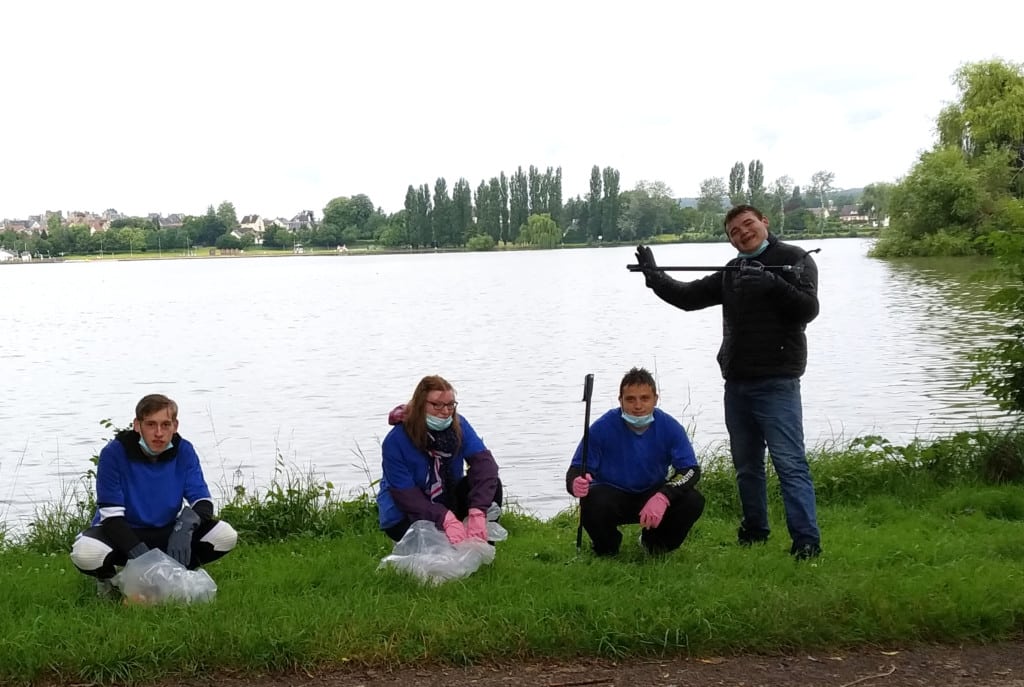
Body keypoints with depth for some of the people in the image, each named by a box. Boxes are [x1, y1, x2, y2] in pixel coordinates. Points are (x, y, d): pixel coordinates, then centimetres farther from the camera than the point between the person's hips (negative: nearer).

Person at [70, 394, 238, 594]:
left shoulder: (184, 451, -9)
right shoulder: (114, 453, -18)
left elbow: (203, 501, -10)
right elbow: (110, 515, -21)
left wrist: (186, 524, -34)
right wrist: (138, 552, -35)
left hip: (167, 532, 3)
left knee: (226, 536, -20)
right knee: (85, 553, -37)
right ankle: (107, 577, 1)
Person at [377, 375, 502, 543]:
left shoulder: (458, 425, -12)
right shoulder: (395, 441, -25)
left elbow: (483, 461, -26)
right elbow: (405, 495, -27)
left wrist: (477, 512, -42)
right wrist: (445, 518, -42)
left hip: (448, 501, 5)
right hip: (406, 517, -5)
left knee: (491, 484, -19)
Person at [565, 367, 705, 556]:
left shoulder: (669, 427, -13)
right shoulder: (602, 427, -18)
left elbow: (691, 469, -16)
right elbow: (576, 469, -15)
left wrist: (663, 497, -35)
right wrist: (576, 483, -43)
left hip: (653, 494, 2)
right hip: (612, 495, -2)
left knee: (694, 502, -23)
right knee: (592, 503, -36)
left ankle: (654, 544, 9)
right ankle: (606, 548, 1)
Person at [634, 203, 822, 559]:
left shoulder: (795, 259, 0)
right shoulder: (731, 272, 17)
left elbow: (808, 309, -12)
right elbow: (688, 297, 17)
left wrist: (772, 282, -24)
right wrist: (653, 275, 6)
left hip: (777, 383, -6)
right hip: (737, 383, 7)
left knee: (790, 463, -12)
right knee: (746, 465, 13)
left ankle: (807, 541, -11)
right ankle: (754, 532, 26)